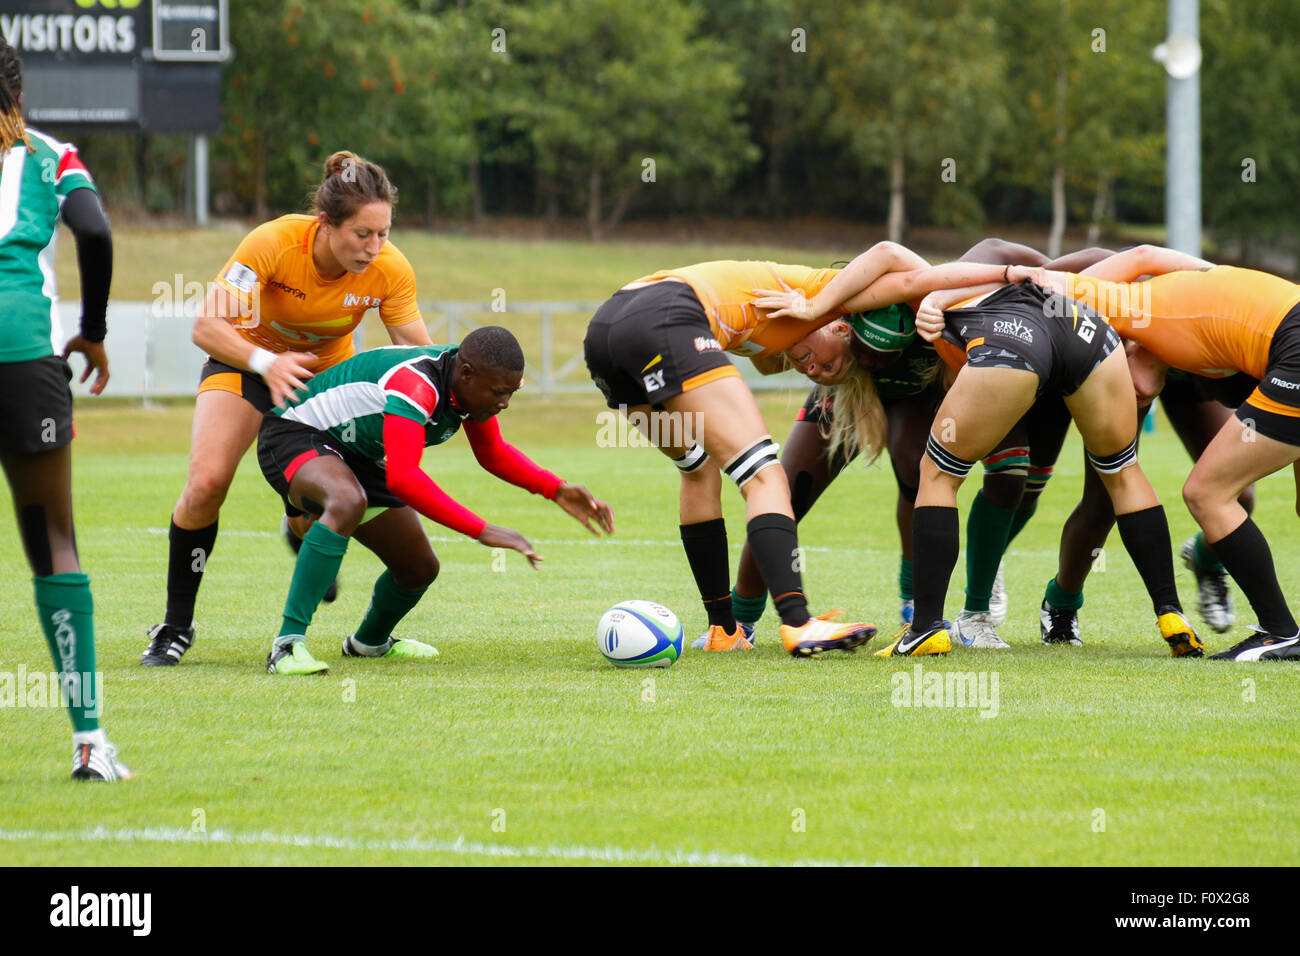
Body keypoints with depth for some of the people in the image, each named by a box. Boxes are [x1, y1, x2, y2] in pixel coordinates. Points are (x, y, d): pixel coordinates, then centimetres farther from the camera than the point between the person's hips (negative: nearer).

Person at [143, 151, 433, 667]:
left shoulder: (390, 269, -24)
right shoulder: (272, 244, -32)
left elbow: (417, 348, -13)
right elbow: (207, 327, -32)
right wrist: (265, 363, -48)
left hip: (329, 370, 2)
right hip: (247, 361, -2)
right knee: (206, 481, -21)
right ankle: (176, 625, -4)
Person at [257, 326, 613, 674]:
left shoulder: (470, 380, -9)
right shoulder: (414, 384, -37)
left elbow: (492, 453, 9)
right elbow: (402, 478, -47)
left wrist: (557, 489, -5)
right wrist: (481, 530, -48)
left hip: (356, 457, 9)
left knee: (419, 567, 9)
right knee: (347, 502, -40)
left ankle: (369, 641, 42)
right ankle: (287, 645, -39)